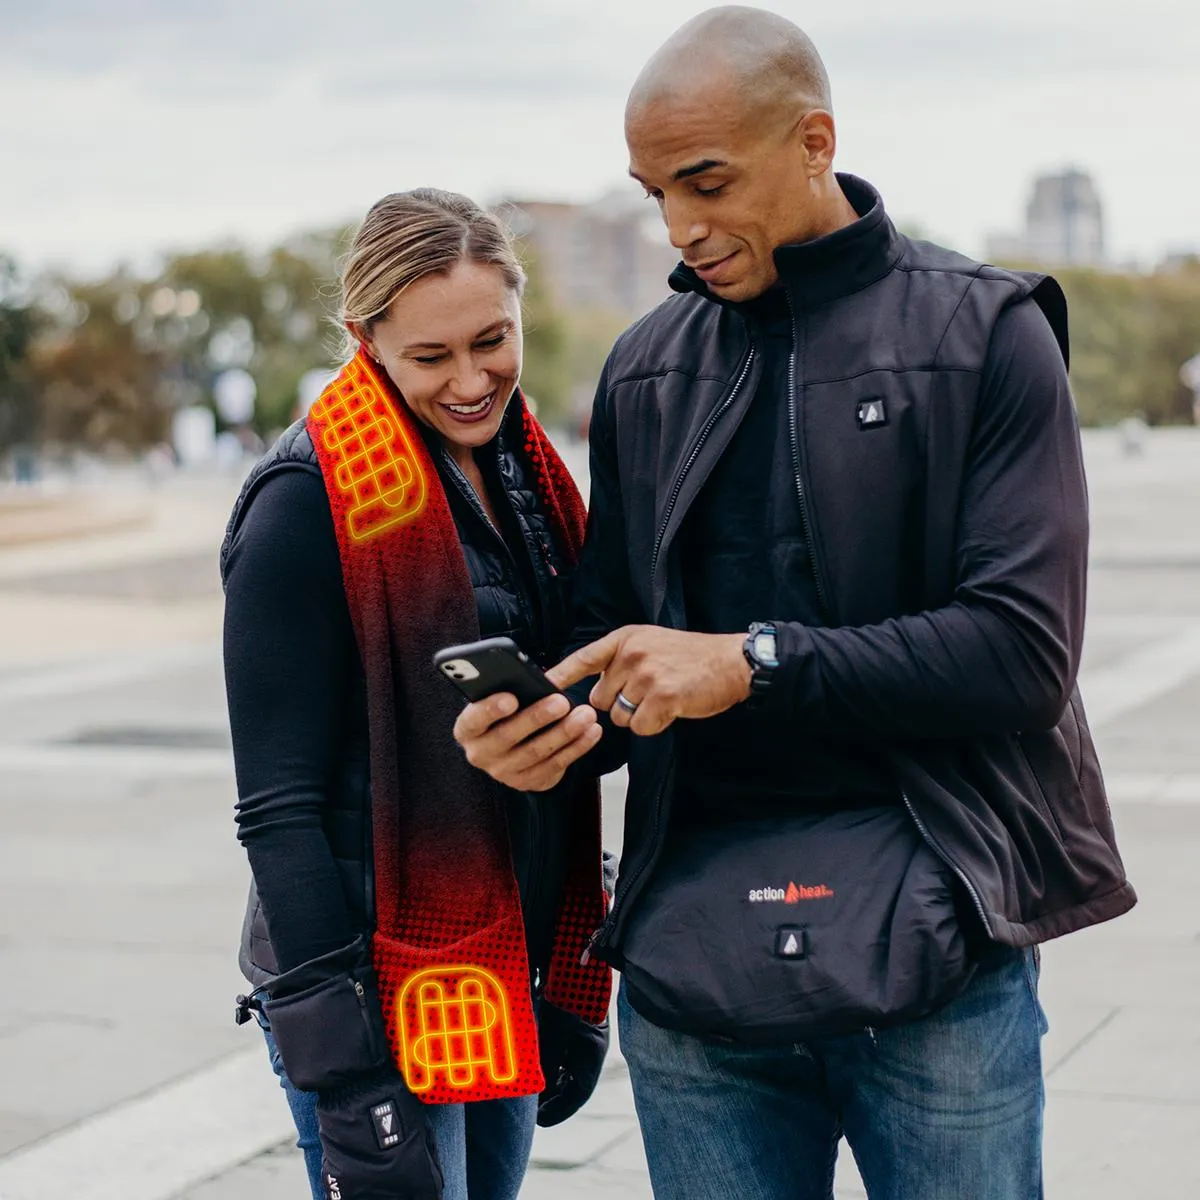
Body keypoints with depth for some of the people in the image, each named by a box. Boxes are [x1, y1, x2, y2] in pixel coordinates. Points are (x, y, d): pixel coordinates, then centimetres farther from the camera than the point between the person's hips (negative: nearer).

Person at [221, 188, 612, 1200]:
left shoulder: (521, 471, 8)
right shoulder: (311, 501, -14)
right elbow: (278, 806, -16)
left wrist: (571, 989, 15)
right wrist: (344, 1075, -19)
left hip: (505, 984, 7)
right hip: (383, 991, -7)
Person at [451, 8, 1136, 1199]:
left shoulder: (986, 335, -3)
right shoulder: (644, 371, 11)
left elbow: (1022, 654, -11)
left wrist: (754, 661, -18)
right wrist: (558, 727, -8)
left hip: (933, 952, -3)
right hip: (689, 954, 4)